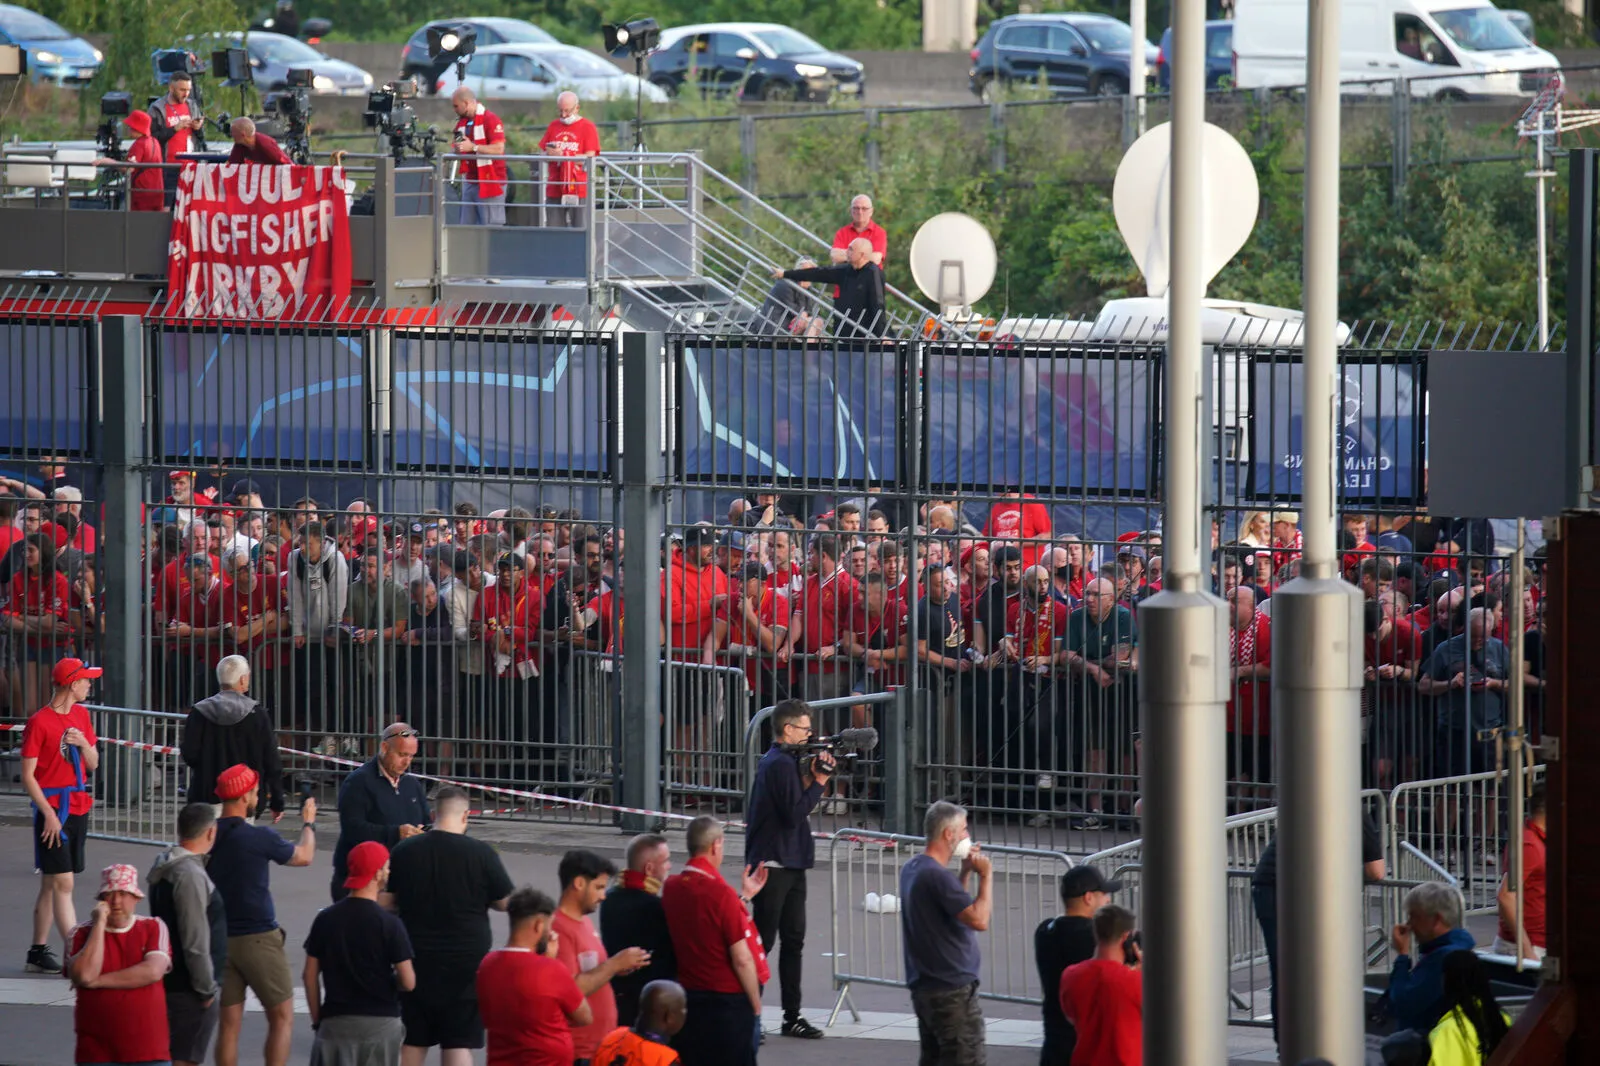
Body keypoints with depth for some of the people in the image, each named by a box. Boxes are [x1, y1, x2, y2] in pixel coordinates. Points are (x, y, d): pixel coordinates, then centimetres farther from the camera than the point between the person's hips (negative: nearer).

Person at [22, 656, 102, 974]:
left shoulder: (80, 716, 11)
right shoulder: (39, 723, -11)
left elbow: (93, 765, 16)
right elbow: (28, 777, -11)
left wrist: (83, 743, -5)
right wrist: (48, 813, -18)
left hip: (78, 807, 7)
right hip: (52, 808, -7)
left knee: (51, 883, 11)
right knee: (62, 882, -11)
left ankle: (39, 951, 15)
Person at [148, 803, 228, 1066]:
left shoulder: (165, 865, 9)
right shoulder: (191, 876, -22)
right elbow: (195, 942, -22)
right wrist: (207, 989, -15)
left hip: (171, 981, 10)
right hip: (189, 989, -10)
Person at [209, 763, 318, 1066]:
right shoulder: (259, 837, -13)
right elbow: (303, 856, 4)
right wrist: (308, 823, 23)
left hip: (220, 939, 5)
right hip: (258, 938, -5)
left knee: (229, 1023, 8)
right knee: (282, 1018, 6)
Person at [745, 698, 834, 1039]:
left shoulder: (778, 761, 15)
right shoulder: (781, 764, -16)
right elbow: (794, 813, -22)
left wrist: (811, 777, 5)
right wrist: (818, 782, -13)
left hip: (790, 865, 10)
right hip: (774, 866, -10)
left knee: (793, 940, 11)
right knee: (763, 941, -6)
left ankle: (792, 1017, 15)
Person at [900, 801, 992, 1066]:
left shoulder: (912, 869, 11)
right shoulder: (937, 875, -21)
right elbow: (979, 919, -26)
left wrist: (966, 872, 14)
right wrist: (986, 875, -15)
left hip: (923, 986, 10)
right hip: (952, 990, -10)